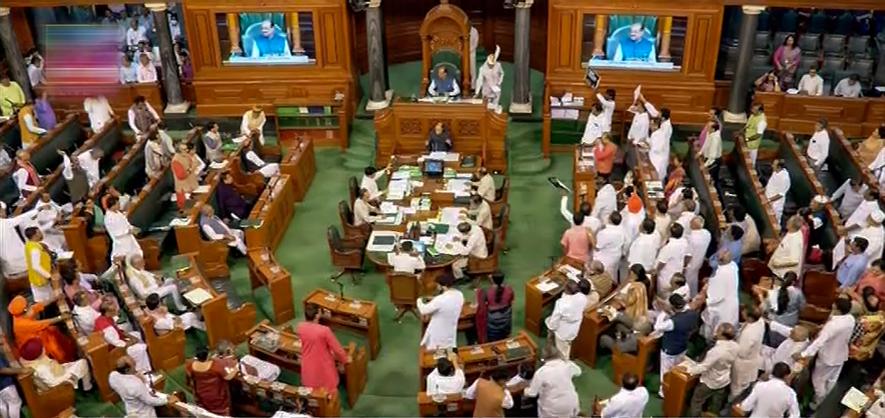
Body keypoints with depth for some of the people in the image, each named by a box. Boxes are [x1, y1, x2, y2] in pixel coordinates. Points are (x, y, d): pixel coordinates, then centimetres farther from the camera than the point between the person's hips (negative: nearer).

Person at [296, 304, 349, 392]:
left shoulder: (299, 328, -17)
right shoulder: (324, 330, -32)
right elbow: (337, 348, -17)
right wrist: (345, 359, -2)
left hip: (308, 365, 4)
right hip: (323, 365, -4)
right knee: (328, 391, 19)